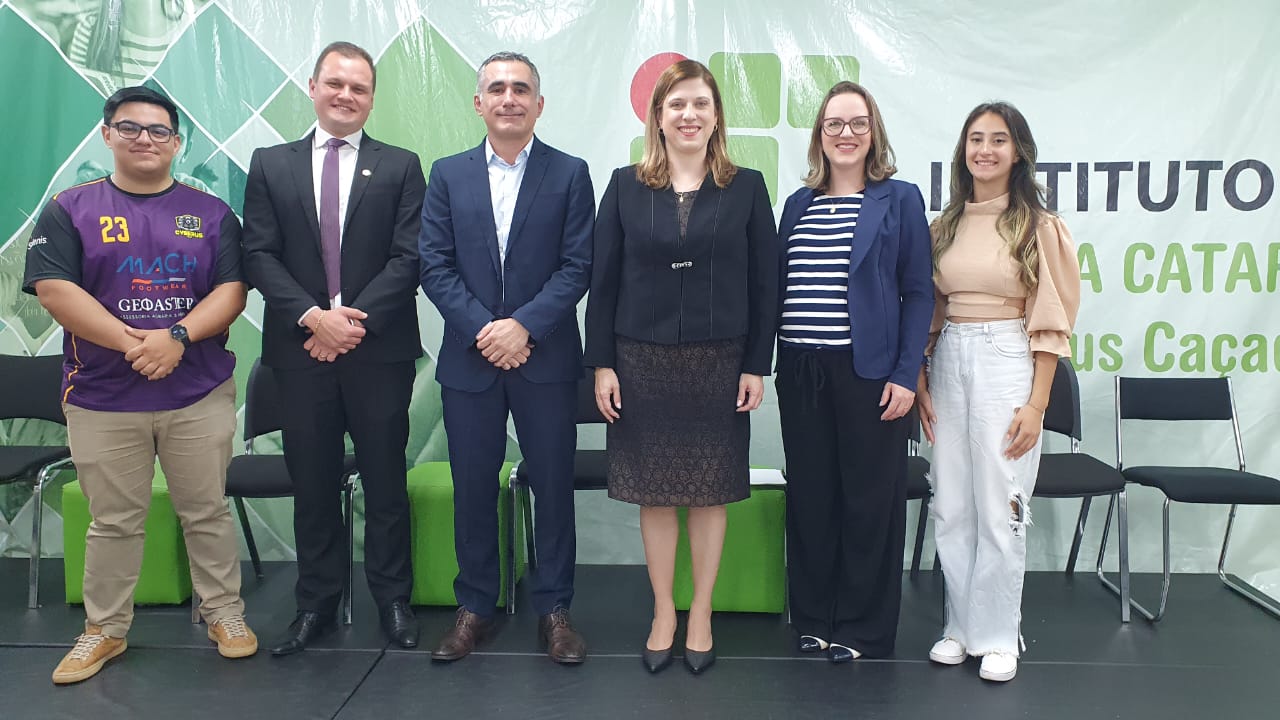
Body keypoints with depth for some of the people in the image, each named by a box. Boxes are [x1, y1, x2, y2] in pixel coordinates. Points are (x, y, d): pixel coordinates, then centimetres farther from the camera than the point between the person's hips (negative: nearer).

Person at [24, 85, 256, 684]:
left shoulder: (211, 213, 6)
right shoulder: (70, 210, 3)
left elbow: (232, 290, -2)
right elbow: (53, 289, -8)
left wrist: (177, 337, -18)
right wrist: (131, 343, -18)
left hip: (200, 394, 1)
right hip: (102, 398, 0)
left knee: (206, 513, 9)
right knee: (114, 522, 10)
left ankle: (224, 614, 23)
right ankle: (105, 630, 25)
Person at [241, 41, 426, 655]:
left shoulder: (400, 167, 5)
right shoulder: (270, 165, 9)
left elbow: (408, 257, -3)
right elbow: (259, 255, 2)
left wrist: (355, 319, -14)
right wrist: (313, 317, -12)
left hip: (380, 348, -1)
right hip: (300, 349, 2)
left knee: (385, 480, 7)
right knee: (312, 483, 10)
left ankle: (392, 599, 21)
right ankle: (316, 604, 23)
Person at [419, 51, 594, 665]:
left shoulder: (570, 174, 3)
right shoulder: (448, 175, 8)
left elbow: (577, 266, -4)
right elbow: (434, 265, 1)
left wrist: (525, 326, -15)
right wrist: (483, 329, -11)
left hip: (545, 357, -1)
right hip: (469, 358, 2)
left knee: (553, 485, 5)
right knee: (473, 487, 9)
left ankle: (553, 608, 19)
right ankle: (475, 607, 23)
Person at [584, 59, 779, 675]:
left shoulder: (746, 187, 2)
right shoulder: (626, 186, 3)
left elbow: (764, 283, 2)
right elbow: (604, 279, 2)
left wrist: (757, 366, -3)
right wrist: (602, 364, -3)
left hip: (719, 363, 0)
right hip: (643, 361, 1)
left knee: (710, 494, 7)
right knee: (654, 494, 8)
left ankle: (700, 615, 23)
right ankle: (663, 613, 24)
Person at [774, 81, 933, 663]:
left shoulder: (899, 200, 2)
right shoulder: (798, 203, 13)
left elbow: (918, 293, -1)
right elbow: (780, 287, 12)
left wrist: (906, 374, -9)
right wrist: (766, 364, 5)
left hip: (868, 372, -3)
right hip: (801, 372, 4)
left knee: (868, 499, 3)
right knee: (809, 496, 9)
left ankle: (862, 628, 18)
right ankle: (811, 617, 24)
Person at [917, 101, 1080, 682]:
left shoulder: (1039, 227, -2)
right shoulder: (945, 225, 11)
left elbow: (1049, 324, -4)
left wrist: (1036, 404, -10)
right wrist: (921, 382, 6)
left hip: (1007, 361, -4)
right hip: (948, 361, 4)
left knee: (1000, 506, -1)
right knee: (950, 507, 8)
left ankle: (998, 635, 15)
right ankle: (961, 626, 23)